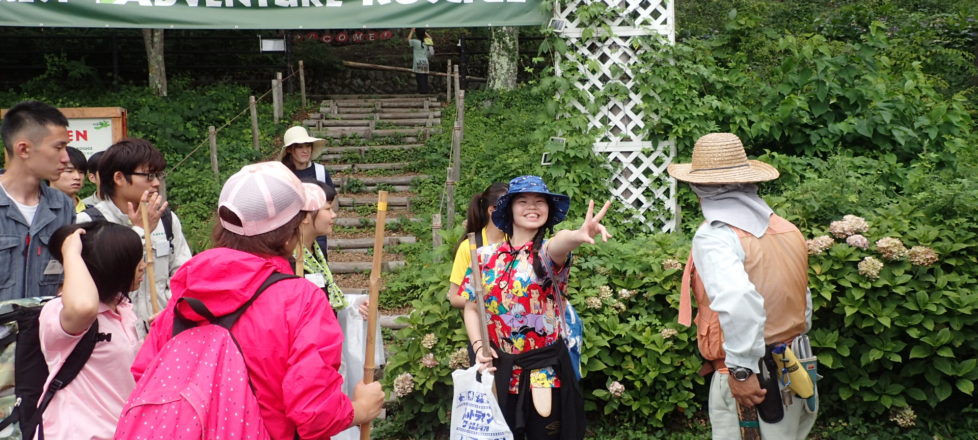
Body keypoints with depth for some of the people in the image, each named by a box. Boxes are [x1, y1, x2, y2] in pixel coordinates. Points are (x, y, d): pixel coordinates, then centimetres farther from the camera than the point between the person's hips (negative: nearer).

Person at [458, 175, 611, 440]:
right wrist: (478, 346, -8)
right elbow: (471, 307, 9)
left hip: (545, 368, -2)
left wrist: (578, 235, -57)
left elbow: (558, 244, -33)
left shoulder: (547, 252, -8)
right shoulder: (486, 256, 2)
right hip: (500, 369, 3)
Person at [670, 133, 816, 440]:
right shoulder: (787, 230, 6)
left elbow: (737, 299, -32)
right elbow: (802, 302, 15)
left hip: (747, 378, -7)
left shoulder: (714, 235, -17)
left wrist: (742, 369, -25)